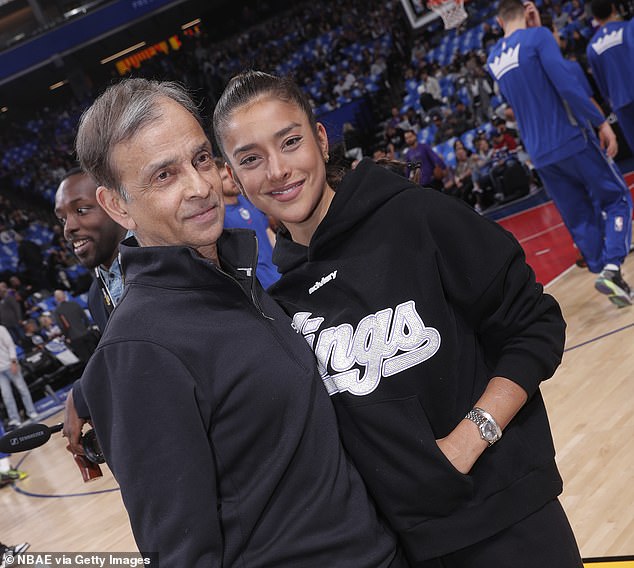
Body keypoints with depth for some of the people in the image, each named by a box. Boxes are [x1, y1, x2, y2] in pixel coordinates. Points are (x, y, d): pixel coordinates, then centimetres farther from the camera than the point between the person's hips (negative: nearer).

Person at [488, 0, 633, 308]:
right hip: (572, 140, -5)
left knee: (579, 219, 13)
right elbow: (566, 84, -18)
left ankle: (608, 276, 9)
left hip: (540, 154, 5)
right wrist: (601, 121, -12)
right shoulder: (538, 36, -8)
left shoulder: (493, 60, 11)